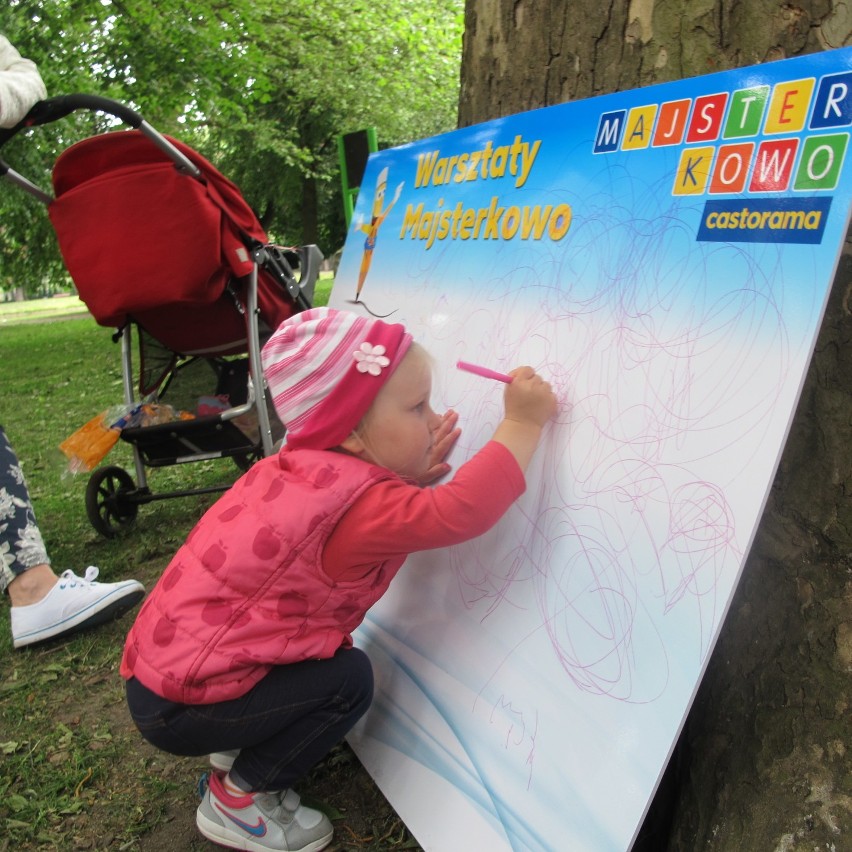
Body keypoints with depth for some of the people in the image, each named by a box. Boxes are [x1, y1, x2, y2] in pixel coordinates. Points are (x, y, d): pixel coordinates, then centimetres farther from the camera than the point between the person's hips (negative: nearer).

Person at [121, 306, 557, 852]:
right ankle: (238, 799, 6)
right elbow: (463, 512, -35)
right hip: (177, 708, -8)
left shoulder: (302, 466, -1)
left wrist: (412, 481, -8)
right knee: (348, 679, -10)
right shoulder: (353, 501, -27)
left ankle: (239, 747, 23)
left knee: (330, 651, 13)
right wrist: (523, 423, -26)